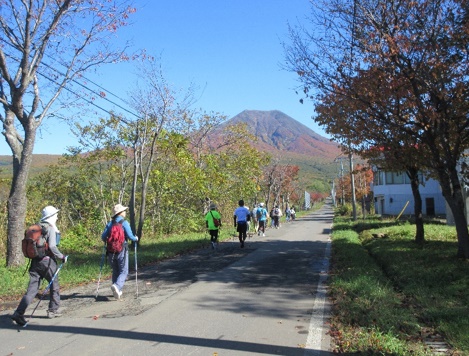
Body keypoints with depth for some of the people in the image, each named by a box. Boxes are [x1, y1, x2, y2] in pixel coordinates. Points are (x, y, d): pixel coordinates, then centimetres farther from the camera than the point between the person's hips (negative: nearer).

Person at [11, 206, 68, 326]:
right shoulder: (50, 229, -12)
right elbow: (52, 246, -20)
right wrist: (62, 257, -8)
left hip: (35, 261, 6)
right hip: (47, 261, -6)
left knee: (32, 289, 5)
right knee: (54, 286, 14)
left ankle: (19, 313, -6)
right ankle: (53, 310, 24)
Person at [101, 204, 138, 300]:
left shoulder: (110, 223, 5)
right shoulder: (124, 223, -7)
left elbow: (103, 237, 2)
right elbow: (130, 236, -14)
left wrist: (108, 241, 23)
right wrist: (136, 238, 7)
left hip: (111, 251, 5)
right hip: (122, 250, -5)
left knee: (115, 271, 17)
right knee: (124, 271, 2)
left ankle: (117, 291, 21)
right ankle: (117, 286, -22)